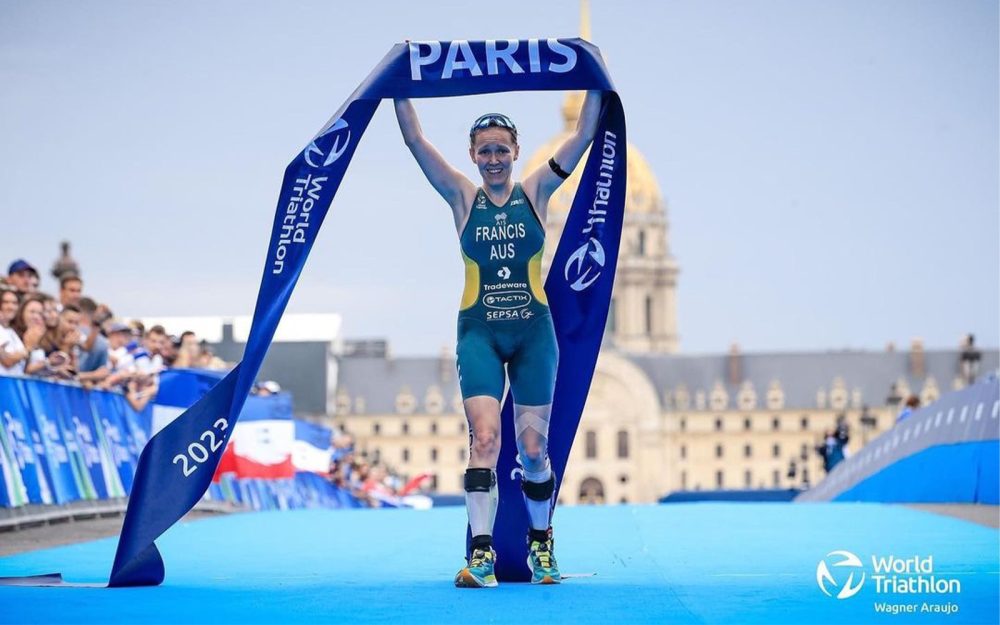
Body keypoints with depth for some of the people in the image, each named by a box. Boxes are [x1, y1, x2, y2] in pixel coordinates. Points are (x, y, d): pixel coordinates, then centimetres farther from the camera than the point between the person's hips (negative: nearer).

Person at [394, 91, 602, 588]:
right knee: (484, 437, -15)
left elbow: (585, 134, 2)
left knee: (534, 445, 5)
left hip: (533, 331, 1)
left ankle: (541, 545, 24)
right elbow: (415, 140, -1)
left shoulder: (536, 192, 4)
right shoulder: (463, 198, 3)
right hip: (480, 332, -1)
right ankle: (481, 554, -18)